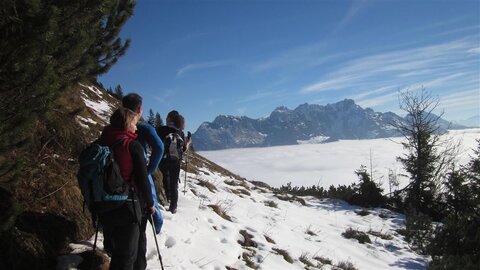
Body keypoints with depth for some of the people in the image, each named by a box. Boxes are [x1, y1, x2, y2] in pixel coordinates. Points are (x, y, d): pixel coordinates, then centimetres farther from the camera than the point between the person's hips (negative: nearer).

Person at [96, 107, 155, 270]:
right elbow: (142, 179, -14)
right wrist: (150, 204, 0)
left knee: (115, 252, 26)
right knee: (127, 256, 9)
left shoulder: (101, 143, 2)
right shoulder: (133, 145, -14)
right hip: (127, 207, -5)